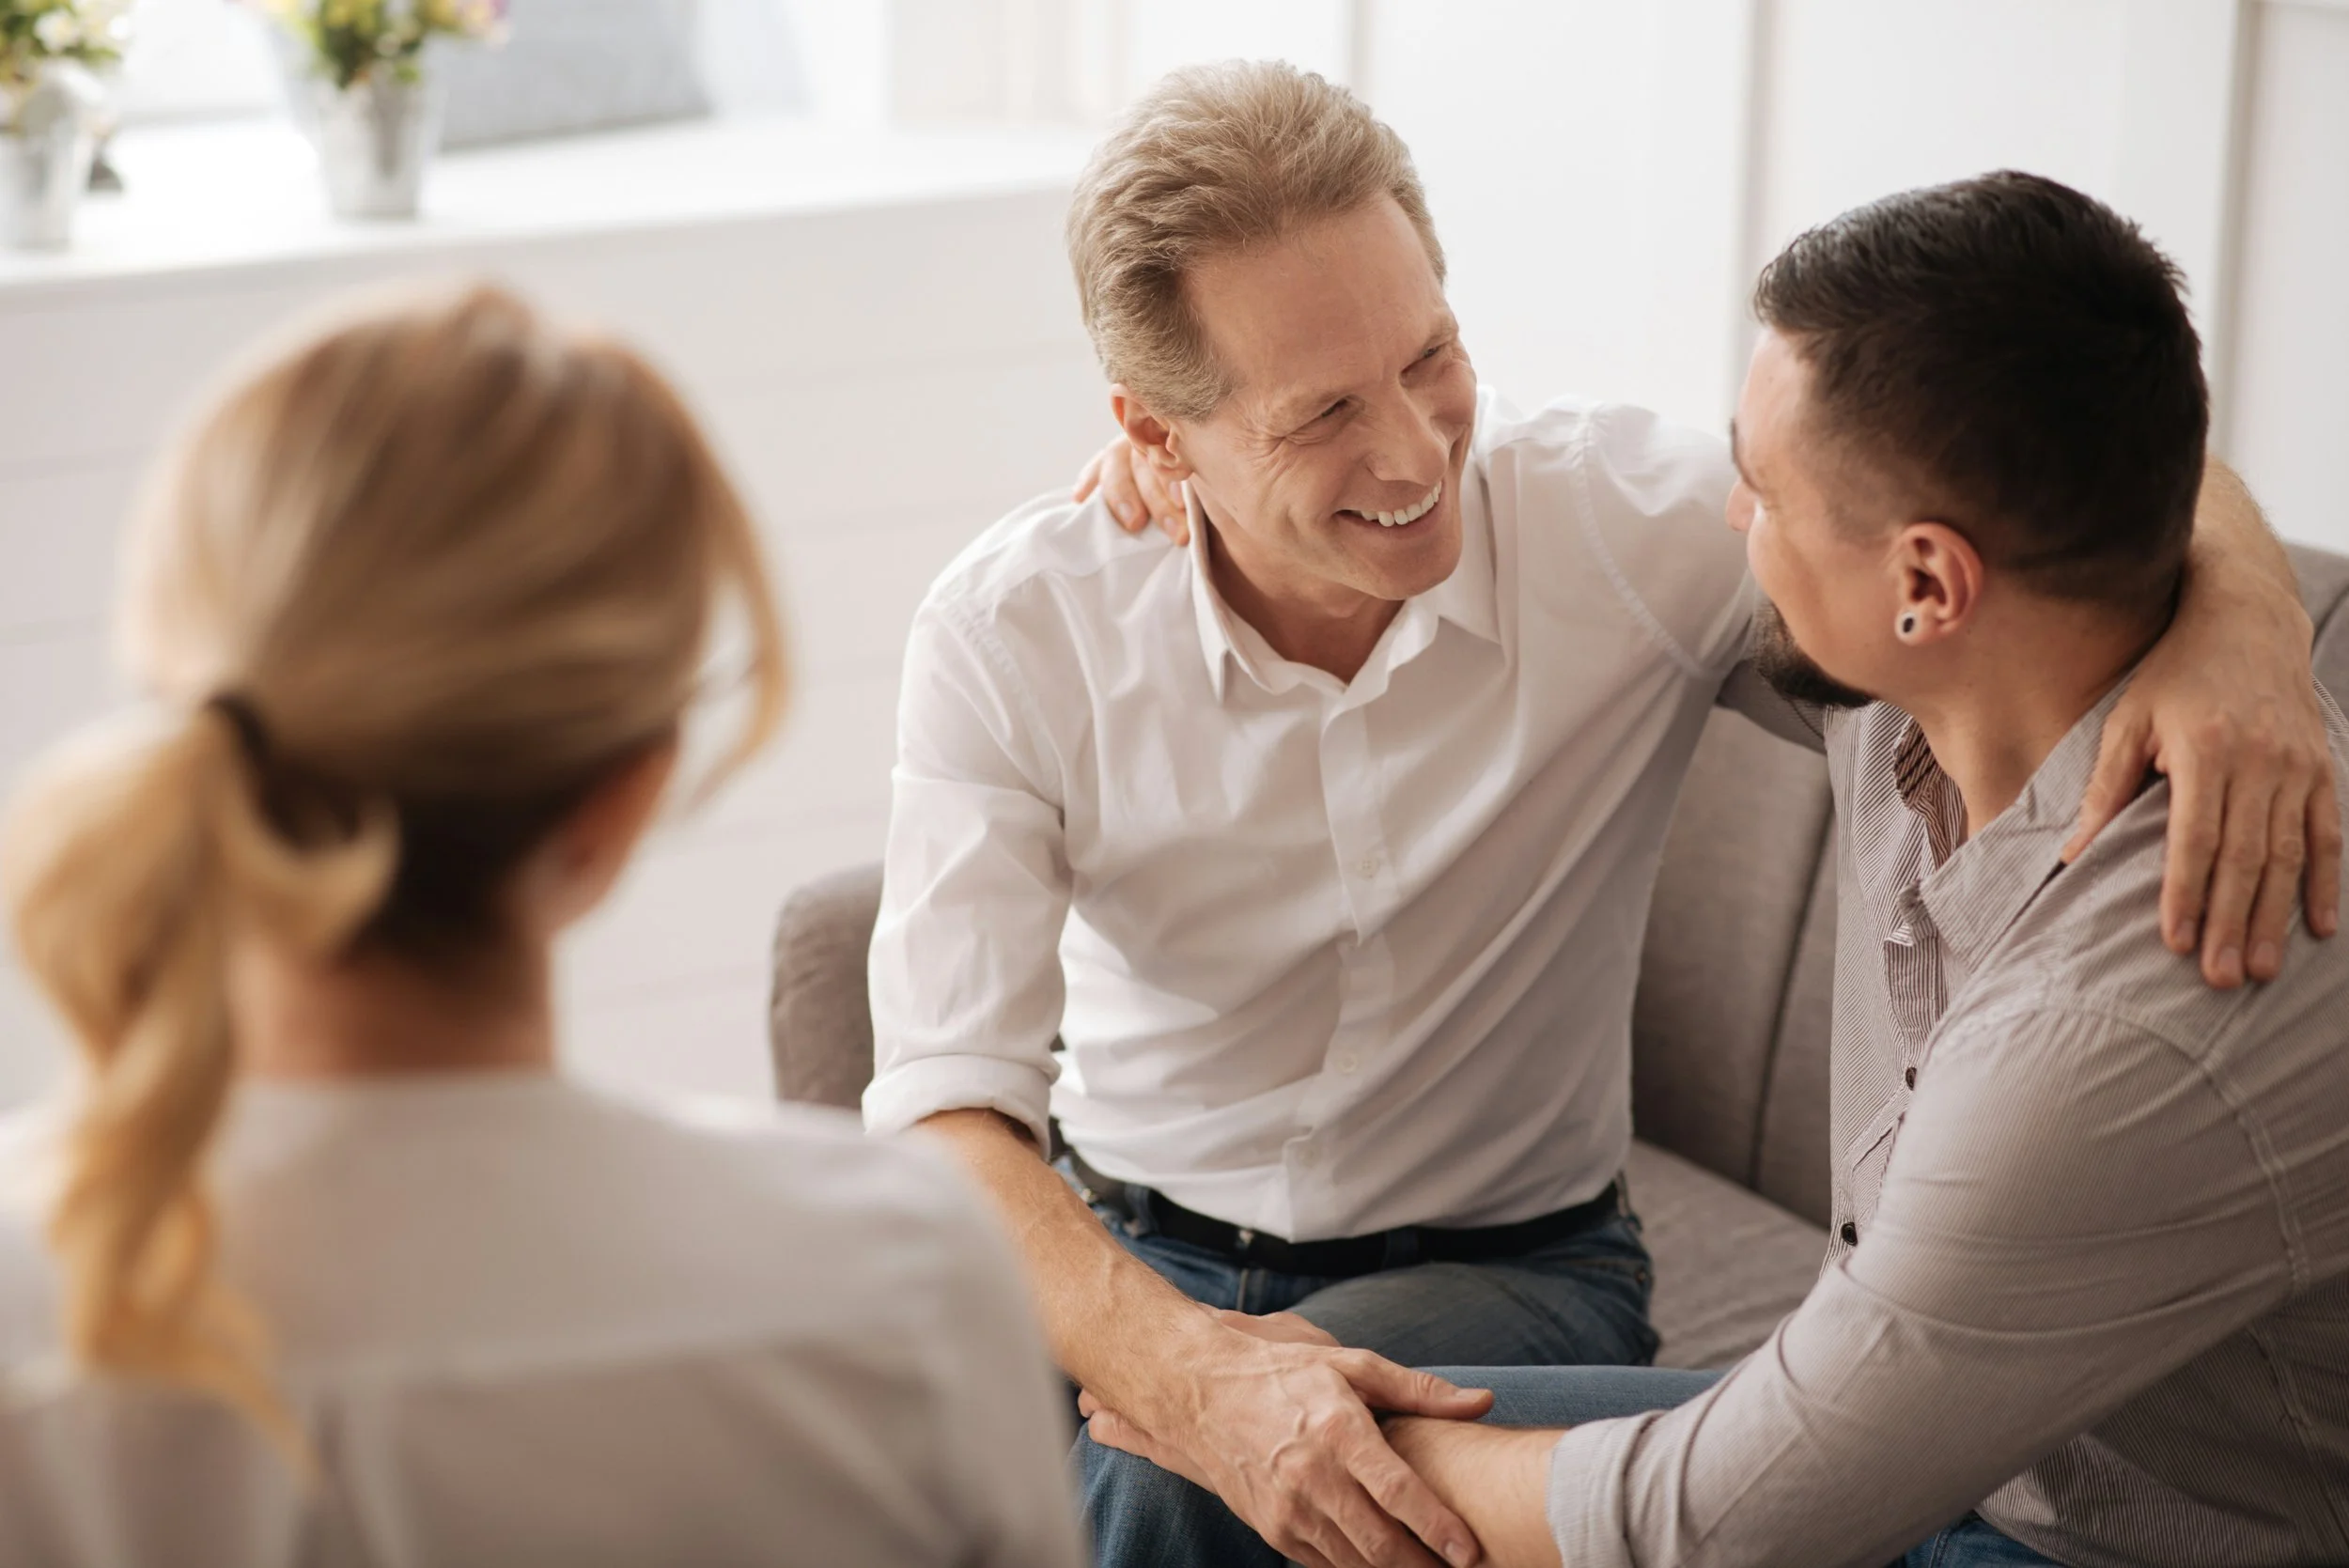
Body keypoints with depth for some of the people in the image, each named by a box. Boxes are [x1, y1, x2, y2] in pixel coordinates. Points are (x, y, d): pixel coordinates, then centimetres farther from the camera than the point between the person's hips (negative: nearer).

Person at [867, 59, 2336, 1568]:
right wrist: (1199, 1369, -41)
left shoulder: (1627, 521, -15)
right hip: (1117, 1253, 1)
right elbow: (947, 1107, -23)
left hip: (1503, 1263, -1)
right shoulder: (1012, 634, -15)